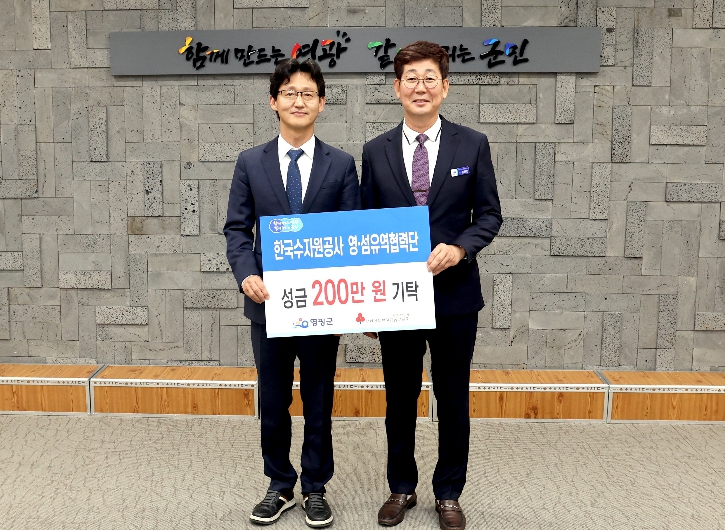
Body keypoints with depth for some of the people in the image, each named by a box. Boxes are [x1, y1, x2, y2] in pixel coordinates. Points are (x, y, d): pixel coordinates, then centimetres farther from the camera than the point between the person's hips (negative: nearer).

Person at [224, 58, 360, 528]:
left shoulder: (342, 164, 1)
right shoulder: (251, 163, 4)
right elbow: (237, 229, 2)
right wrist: (246, 275, -16)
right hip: (269, 301, 1)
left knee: (319, 401, 11)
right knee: (273, 402, 13)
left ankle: (315, 488, 29)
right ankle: (280, 486, 31)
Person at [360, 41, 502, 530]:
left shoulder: (473, 145, 0)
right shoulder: (376, 151, 4)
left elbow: (490, 214, 2)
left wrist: (459, 248, -18)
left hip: (454, 293, -1)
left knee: (453, 401, 10)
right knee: (400, 399, 13)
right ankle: (402, 488, 32)